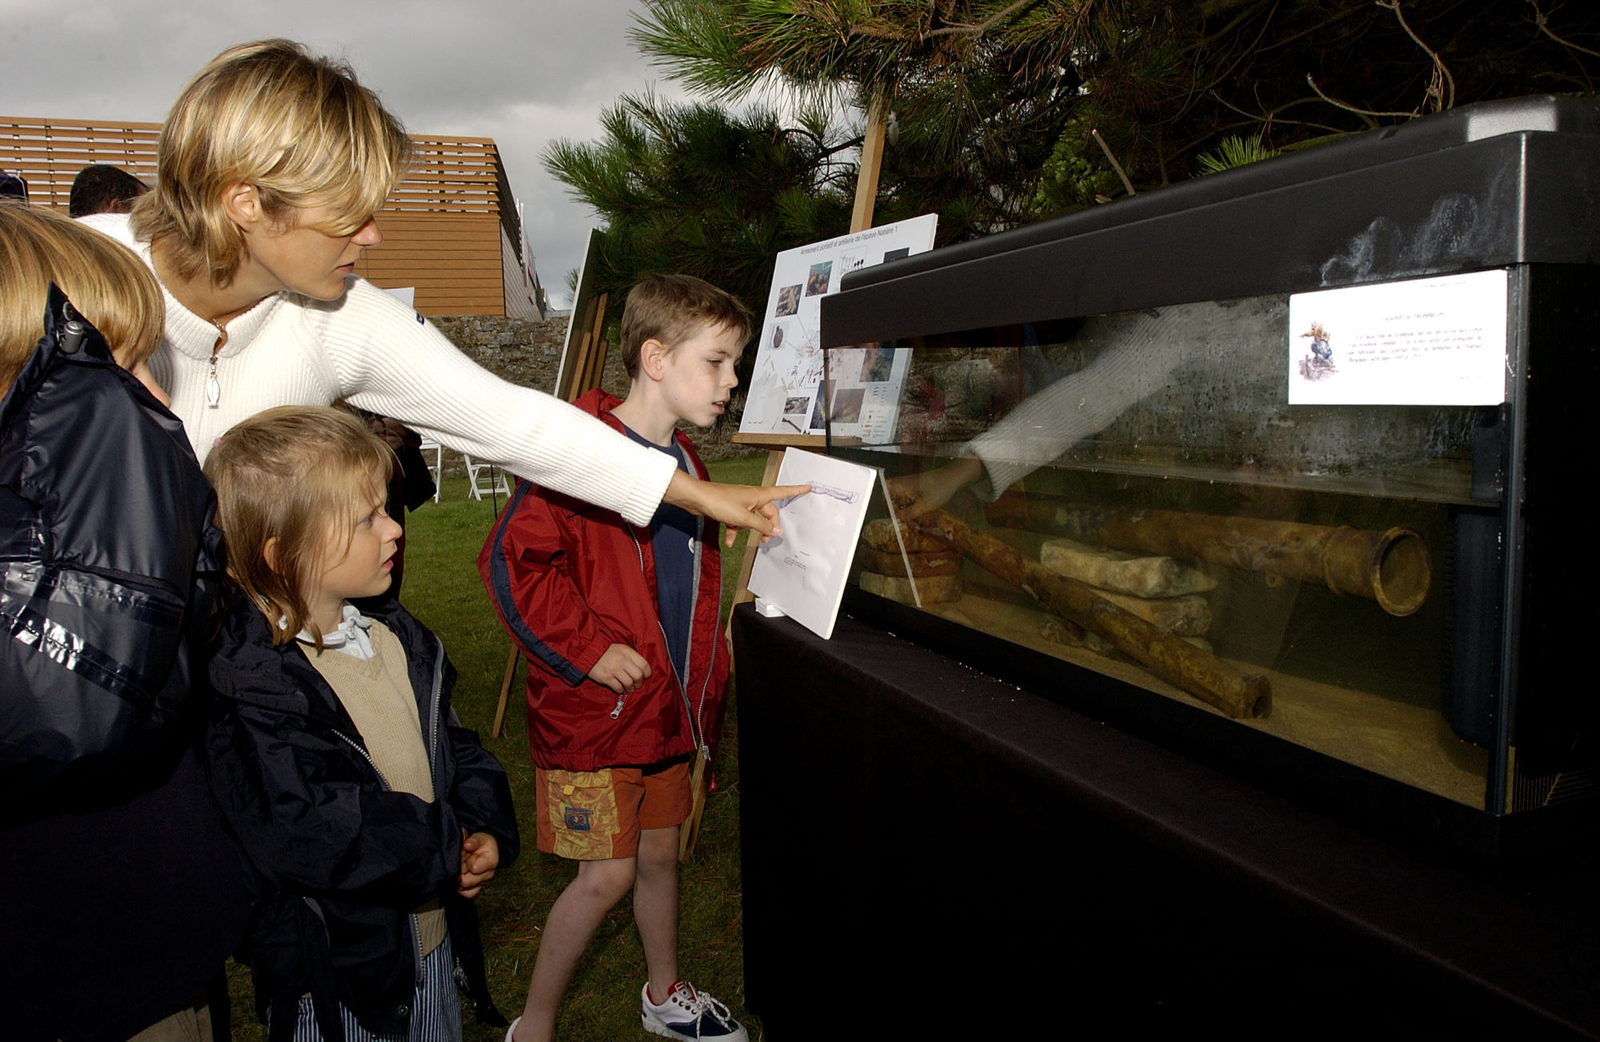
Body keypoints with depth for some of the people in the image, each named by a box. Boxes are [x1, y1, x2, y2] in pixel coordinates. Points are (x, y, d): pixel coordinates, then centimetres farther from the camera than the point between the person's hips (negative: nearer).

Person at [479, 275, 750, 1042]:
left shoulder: (684, 465, 10)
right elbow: (512, 559, -23)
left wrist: (706, 685, 17)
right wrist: (587, 650, -21)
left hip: (666, 707, 8)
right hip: (593, 712, -7)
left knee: (659, 854, 19)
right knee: (607, 875, -1)